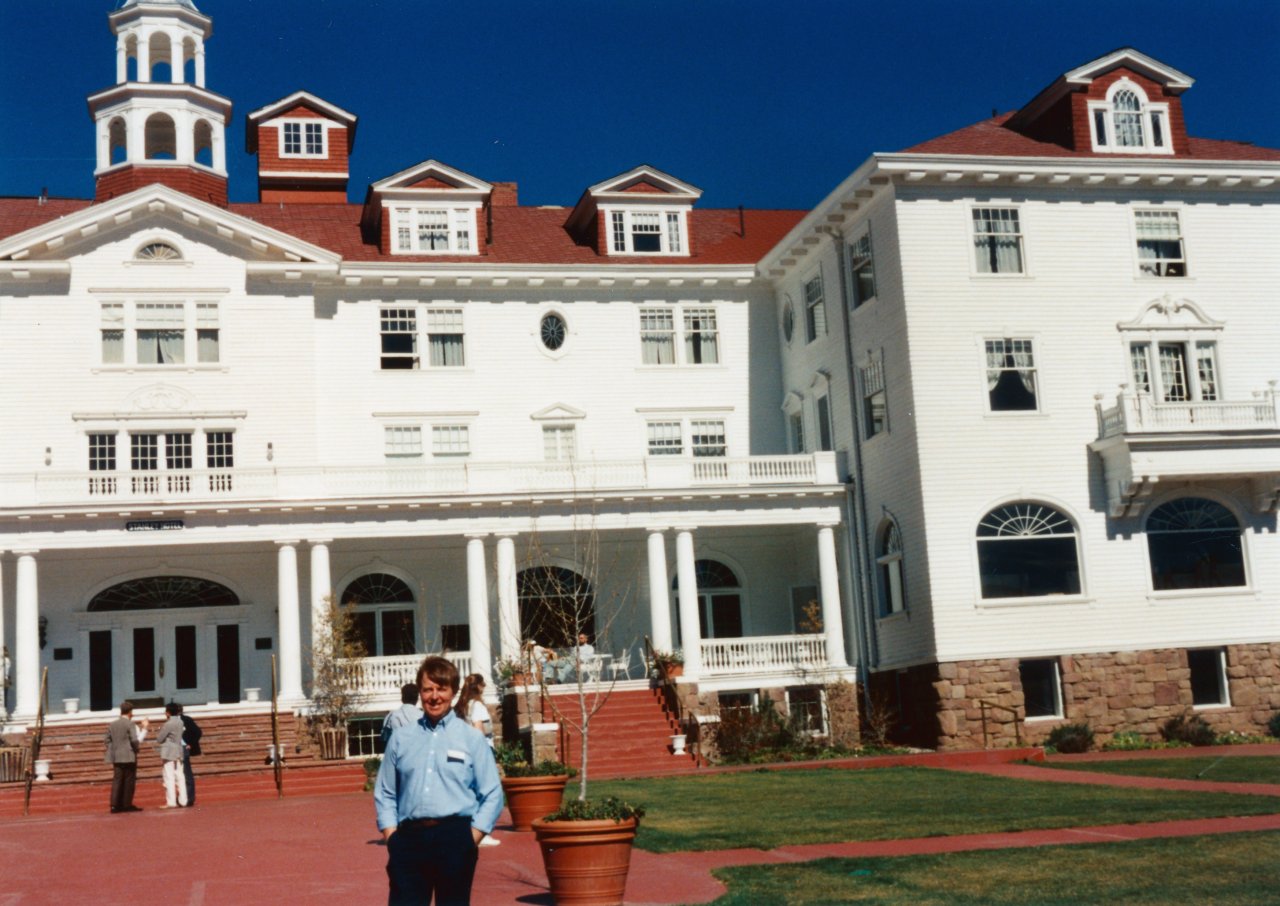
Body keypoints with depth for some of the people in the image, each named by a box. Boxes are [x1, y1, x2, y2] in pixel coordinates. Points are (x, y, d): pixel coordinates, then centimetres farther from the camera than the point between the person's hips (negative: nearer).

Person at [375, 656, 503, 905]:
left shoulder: (472, 738, 5)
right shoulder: (401, 739, 11)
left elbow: (492, 794, 3)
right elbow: (384, 793, 14)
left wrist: (471, 840, -5)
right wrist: (391, 836, 2)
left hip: (454, 837, -1)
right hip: (409, 838, 2)